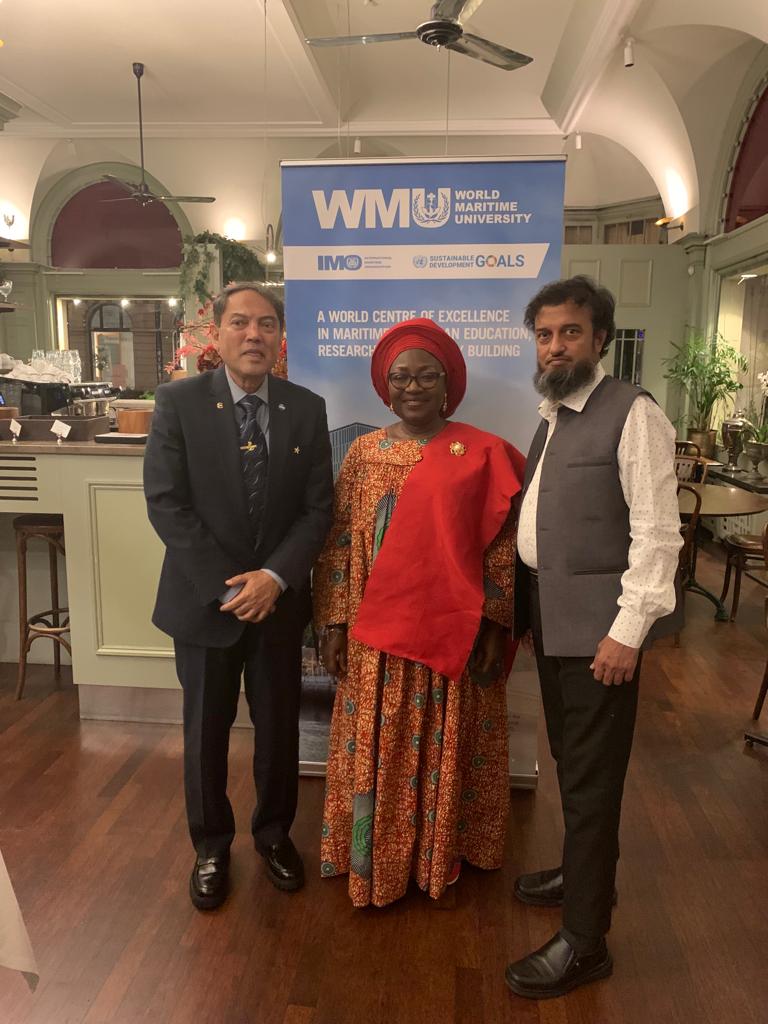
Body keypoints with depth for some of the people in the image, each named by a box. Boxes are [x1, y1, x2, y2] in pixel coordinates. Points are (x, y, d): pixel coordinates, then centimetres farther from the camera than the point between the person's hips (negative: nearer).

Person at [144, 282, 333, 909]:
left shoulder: (307, 409, -1)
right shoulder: (179, 402, -7)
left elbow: (318, 507, -3)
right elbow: (165, 504, -11)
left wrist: (274, 577, -16)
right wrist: (226, 585, -16)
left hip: (280, 600, 2)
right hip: (205, 599, -1)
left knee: (280, 728, 15)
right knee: (207, 732, 14)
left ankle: (275, 833, 40)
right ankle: (211, 846, 38)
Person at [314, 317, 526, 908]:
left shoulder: (482, 454, -4)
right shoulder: (365, 452, 2)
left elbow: (503, 548, -3)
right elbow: (341, 543, 2)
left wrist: (493, 629, -7)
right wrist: (334, 624, -1)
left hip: (455, 634, -1)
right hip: (377, 634, 2)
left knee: (445, 748, 13)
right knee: (376, 750, 12)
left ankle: (440, 855, 36)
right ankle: (375, 859, 34)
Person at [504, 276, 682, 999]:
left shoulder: (633, 415, -12)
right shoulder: (551, 415, 12)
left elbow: (657, 533, -17)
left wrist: (628, 631, -19)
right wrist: (518, 607, 10)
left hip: (597, 624, -8)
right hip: (549, 617, 8)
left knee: (592, 776, 2)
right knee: (569, 758, 21)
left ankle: (584, 942, 18)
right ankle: (585, 873, 43)